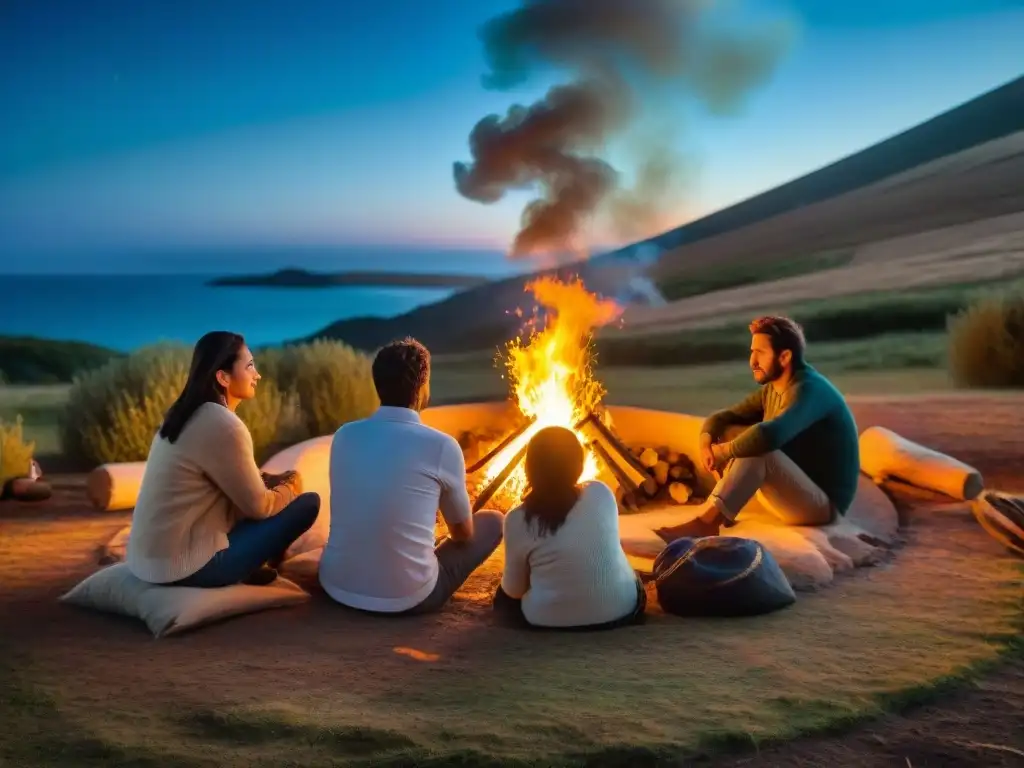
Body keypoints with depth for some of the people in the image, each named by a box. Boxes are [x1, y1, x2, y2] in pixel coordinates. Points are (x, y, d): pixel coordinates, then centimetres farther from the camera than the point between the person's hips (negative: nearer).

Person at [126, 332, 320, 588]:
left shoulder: (185, 415, 8)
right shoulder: (223, 426, -20)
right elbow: (258, 506, -12)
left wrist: (273, 480, 6)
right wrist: (291, 485, 6)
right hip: (184, 567, -9)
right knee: (308, 503, -4)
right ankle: (251, 569, 12)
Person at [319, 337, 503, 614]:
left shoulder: (344, 435, 0)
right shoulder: (442, 446, -12)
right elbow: (463, 533, 4)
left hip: (336, 586, 6)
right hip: (407, 598, -5)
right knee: (492, 521, 14)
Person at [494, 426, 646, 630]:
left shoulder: (517, 520, -13)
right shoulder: (601, 493, -8)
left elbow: (514, 590, -5)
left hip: (548, 619, -2)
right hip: (620, 610, 2)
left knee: (503, 596, 28)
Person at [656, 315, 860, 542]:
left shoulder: (810, 390, -21)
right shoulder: (771, 390, 7)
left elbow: (768, 435, -38)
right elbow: (722, 418, 10)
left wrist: (724, 451, -23)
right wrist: (706, 441, -13)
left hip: (823, 503, -9)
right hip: (789, 490, 9)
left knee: (759, 451, -34)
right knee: (729, 432, -1)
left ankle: (703, 523, -42)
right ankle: (719, 511, -12)